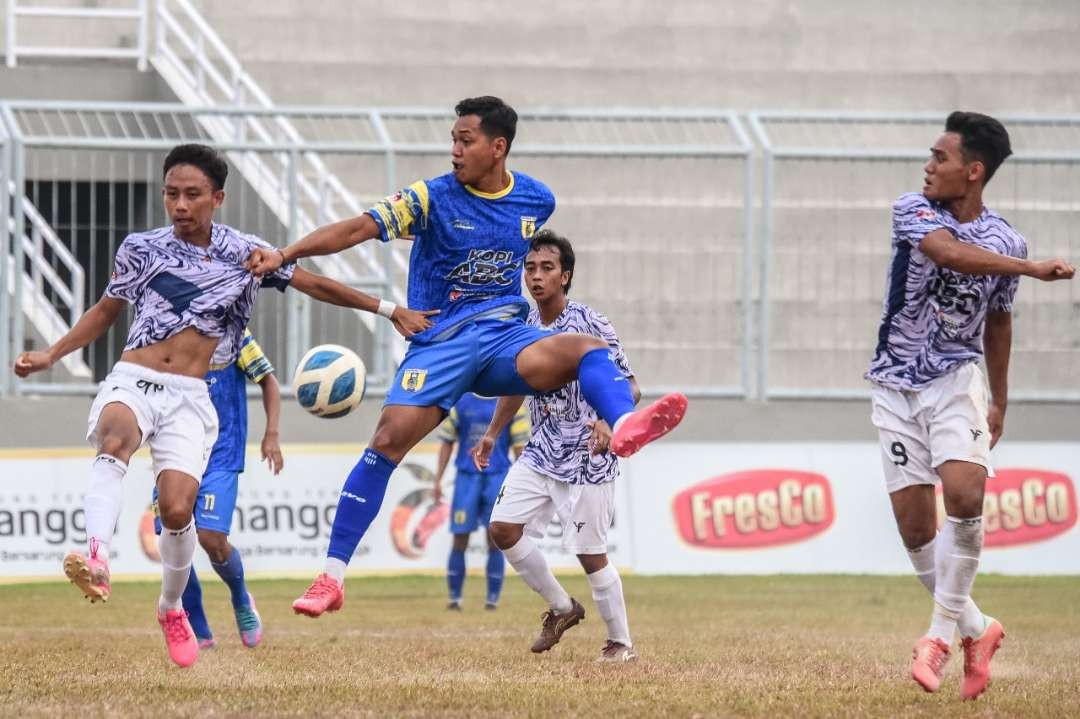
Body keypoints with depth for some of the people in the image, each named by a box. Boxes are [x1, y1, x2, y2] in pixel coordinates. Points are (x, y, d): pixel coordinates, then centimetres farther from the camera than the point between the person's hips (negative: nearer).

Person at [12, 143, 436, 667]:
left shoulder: (244, 253, 5)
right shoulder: (142, 248, 6)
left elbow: (316, 285, 13)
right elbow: (105, 312, 19)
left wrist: (390, 310, 12)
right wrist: (50, 356, 8)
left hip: (189, 398, 0)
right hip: (132, 382, 0)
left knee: (177, 509, -15)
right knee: (117, 438, -37)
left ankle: (172, 608, 15)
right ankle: (96, 559, -56)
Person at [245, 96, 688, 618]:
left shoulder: (536, 200, 6)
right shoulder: (432, 198, -4)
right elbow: (359, 228, -14)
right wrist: (284, 255, -25)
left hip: (505, 337, 2)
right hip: (440, 342, -2)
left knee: (584, 349, -26)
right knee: (389, 437, -18)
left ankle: (625, 426, -58)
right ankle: (332, 578, -15)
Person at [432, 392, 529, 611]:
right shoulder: (459, 402, 7)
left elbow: (520, 445, 5)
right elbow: (447, 442, 11)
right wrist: (438, 480, 6)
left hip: (498, 477, -1)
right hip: (467, 476, 1)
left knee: (495, 542, -2)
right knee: (460, 540, -2)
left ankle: (493, 598, 4)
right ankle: (454, 597, 5)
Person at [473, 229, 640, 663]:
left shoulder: (590, 325, -15)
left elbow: (630, 387, -16)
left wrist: (609, 420, -35)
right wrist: (492, 434, 23)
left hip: (586, 459, -7)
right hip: (540, 454, 7)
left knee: (590, 554, -4)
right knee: (504, 529, -1)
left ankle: (621, 643, 12)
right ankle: (562, 608, 18)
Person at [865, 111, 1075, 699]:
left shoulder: (1005, 242, -1)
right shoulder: (914, 211, -8)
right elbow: (950, 253, -30)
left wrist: (999, 401, 21)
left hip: (956, 380, 0)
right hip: (896, 386, 0)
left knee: (964, 495, -24)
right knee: (914, 527, -3)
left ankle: (944, 629, -11)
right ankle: (975, 629, 16)